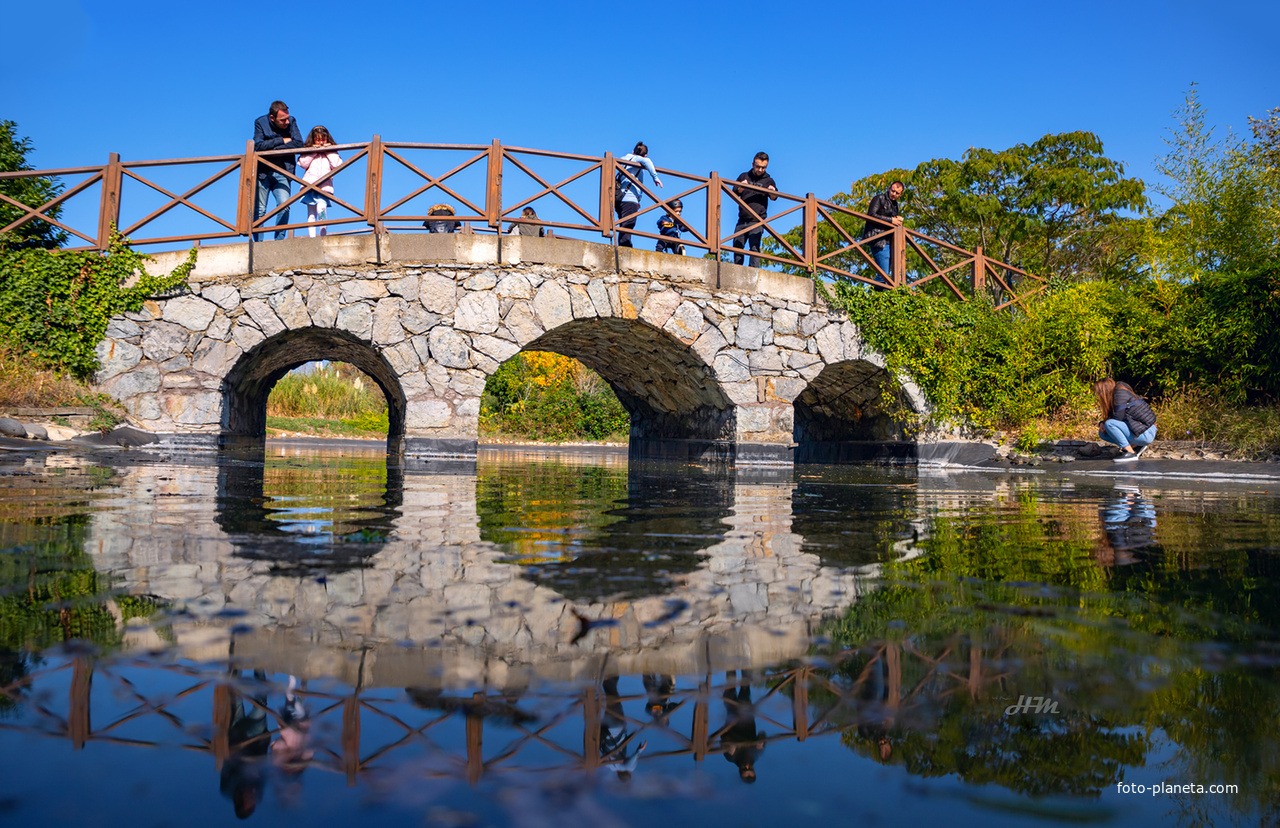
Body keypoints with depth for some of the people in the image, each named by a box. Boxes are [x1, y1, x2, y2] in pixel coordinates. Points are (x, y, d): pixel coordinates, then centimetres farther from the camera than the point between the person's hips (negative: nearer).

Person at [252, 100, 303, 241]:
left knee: (284, 205, -18)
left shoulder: (291, 122, 2)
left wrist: (272, 147, -12)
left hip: (281, 173, 1)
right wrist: (282, 141, -12)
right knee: (259, 210, -4)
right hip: (262, 172, -1)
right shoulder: (261, 123, -1)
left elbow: (298, 144, -11)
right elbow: (258, 146, -14)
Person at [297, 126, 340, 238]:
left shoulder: (331, 152, 18)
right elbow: (303, 163, 3)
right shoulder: (308, 151, 18)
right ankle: (312, 236, -10)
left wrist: (328, 152, 2)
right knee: (311, 213, -4)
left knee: (321, 208, -23)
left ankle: (323, 234, -21)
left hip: (325, 186, -1)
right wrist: (313, 152, 0)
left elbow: (337, 165, 3)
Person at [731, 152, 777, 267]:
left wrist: (773, 192, -27)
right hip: (742, 220, 3)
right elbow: (734, 193, 9)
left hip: (757, 221, -3)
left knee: (754, 246, -18)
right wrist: (740, 189, -14)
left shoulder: (768, 180, 9)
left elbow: (774, 198, -3)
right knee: (737, 245, 2)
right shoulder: (744, 177, 14)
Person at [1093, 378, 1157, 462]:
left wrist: (1105, 423, -1)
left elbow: (1118, 417, -19)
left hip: (1146, 434, -10)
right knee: (1103, 433, 9)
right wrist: (1102, 423, 1)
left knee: (1109, 424, -24)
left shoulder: (1121, 393, -15)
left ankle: (1131, 453, -18)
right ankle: (1136, 446, 7)